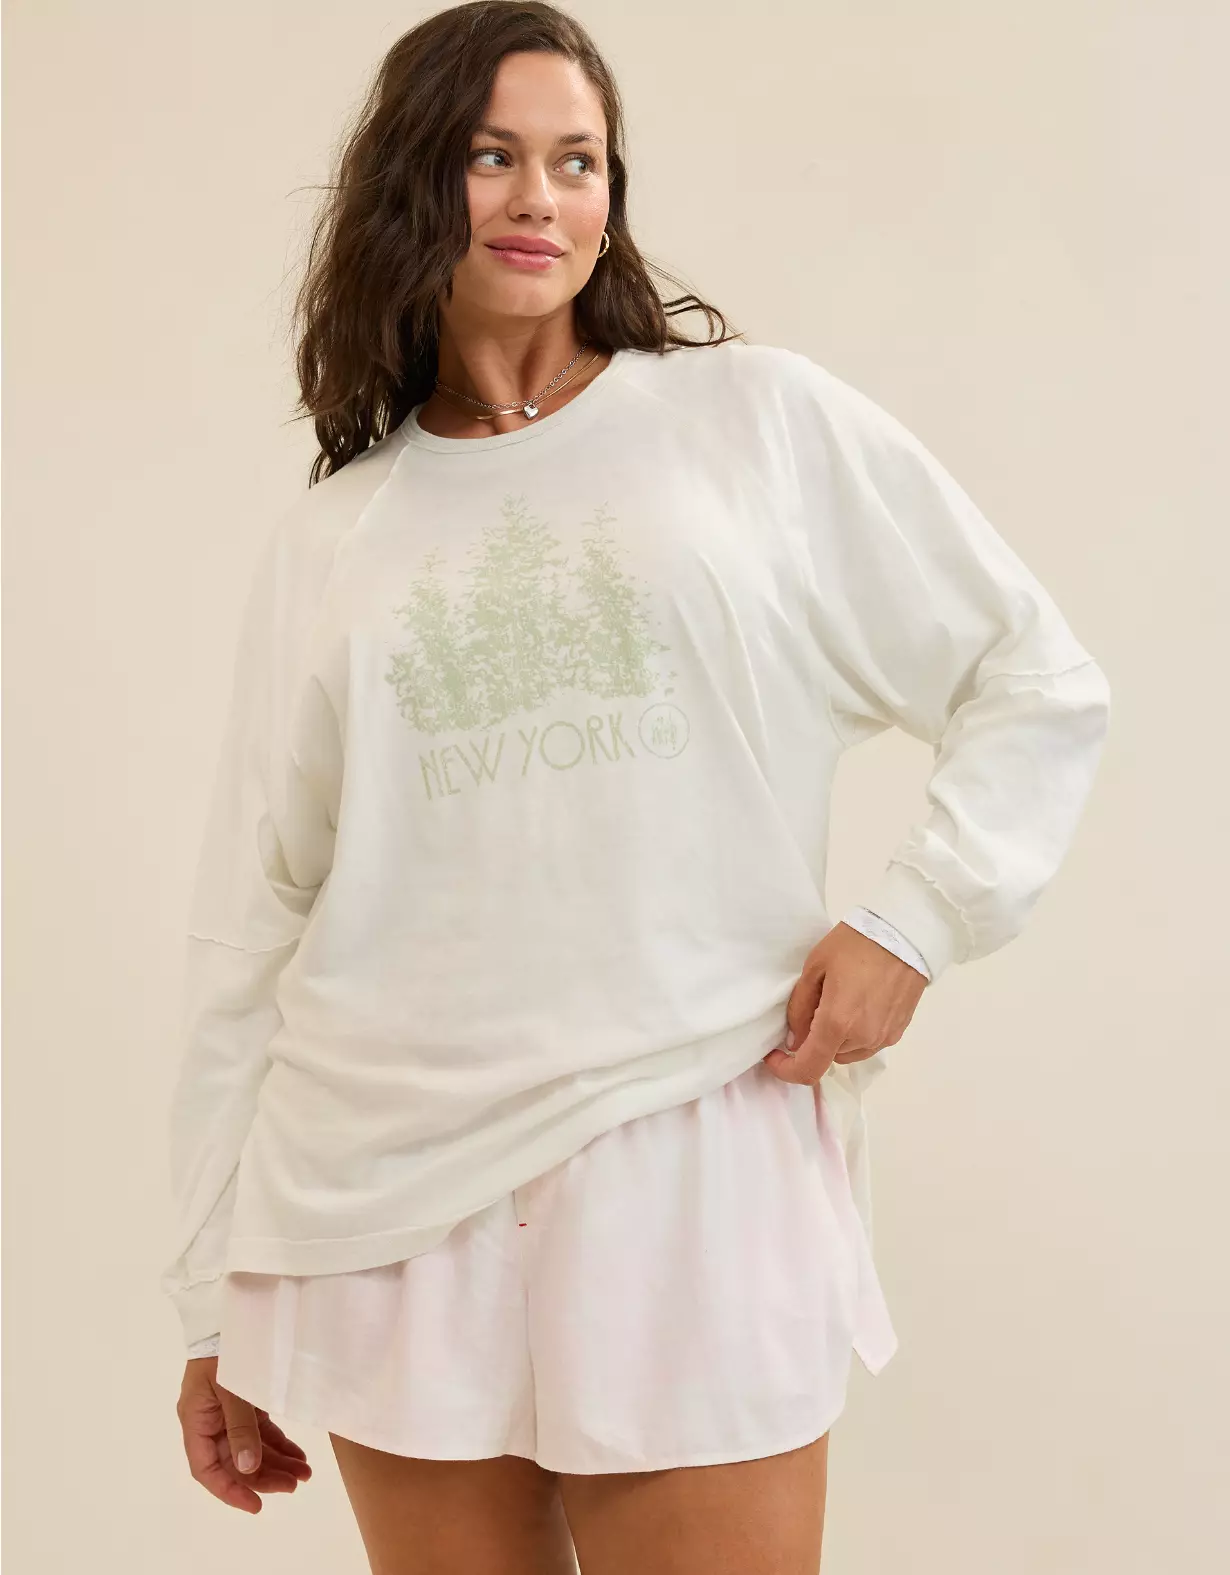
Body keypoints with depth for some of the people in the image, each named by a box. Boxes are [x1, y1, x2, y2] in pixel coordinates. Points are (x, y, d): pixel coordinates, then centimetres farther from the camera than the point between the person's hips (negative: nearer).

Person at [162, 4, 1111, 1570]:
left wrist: (915, 915, -7)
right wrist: (217, 1304, 10)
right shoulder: (323, 545, 10)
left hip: (689, 1156, -2)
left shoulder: (760, 417, 4)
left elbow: (1042, 684, 7)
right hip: (388, 1189, 2)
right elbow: (249, 932, 10)